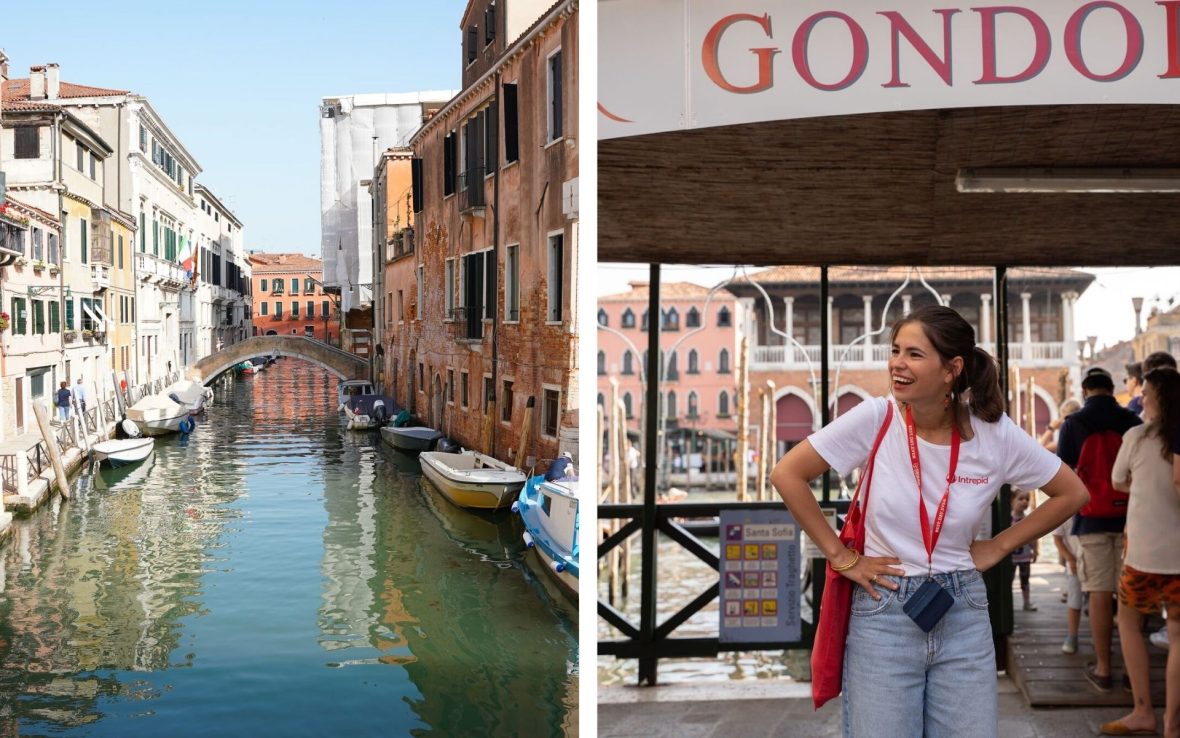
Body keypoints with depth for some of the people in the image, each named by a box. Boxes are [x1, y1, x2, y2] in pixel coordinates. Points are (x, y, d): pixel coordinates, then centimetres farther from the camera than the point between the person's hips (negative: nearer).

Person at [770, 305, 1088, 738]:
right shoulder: (876, 419, -11)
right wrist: (841, 557, -7)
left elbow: (1073, 494, 6)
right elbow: (787, 475, -9)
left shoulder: (996, 434, -7)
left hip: (963, 616, 2)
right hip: (883, 613, -1)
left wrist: (999, 546, 2)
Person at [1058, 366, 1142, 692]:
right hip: (1130, 517, 2)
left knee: (1100, 594, 1)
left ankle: (1102, 668, 4)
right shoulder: (1132, 421, 2)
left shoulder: (1073, 424, -4)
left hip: (1092, 518, -2)